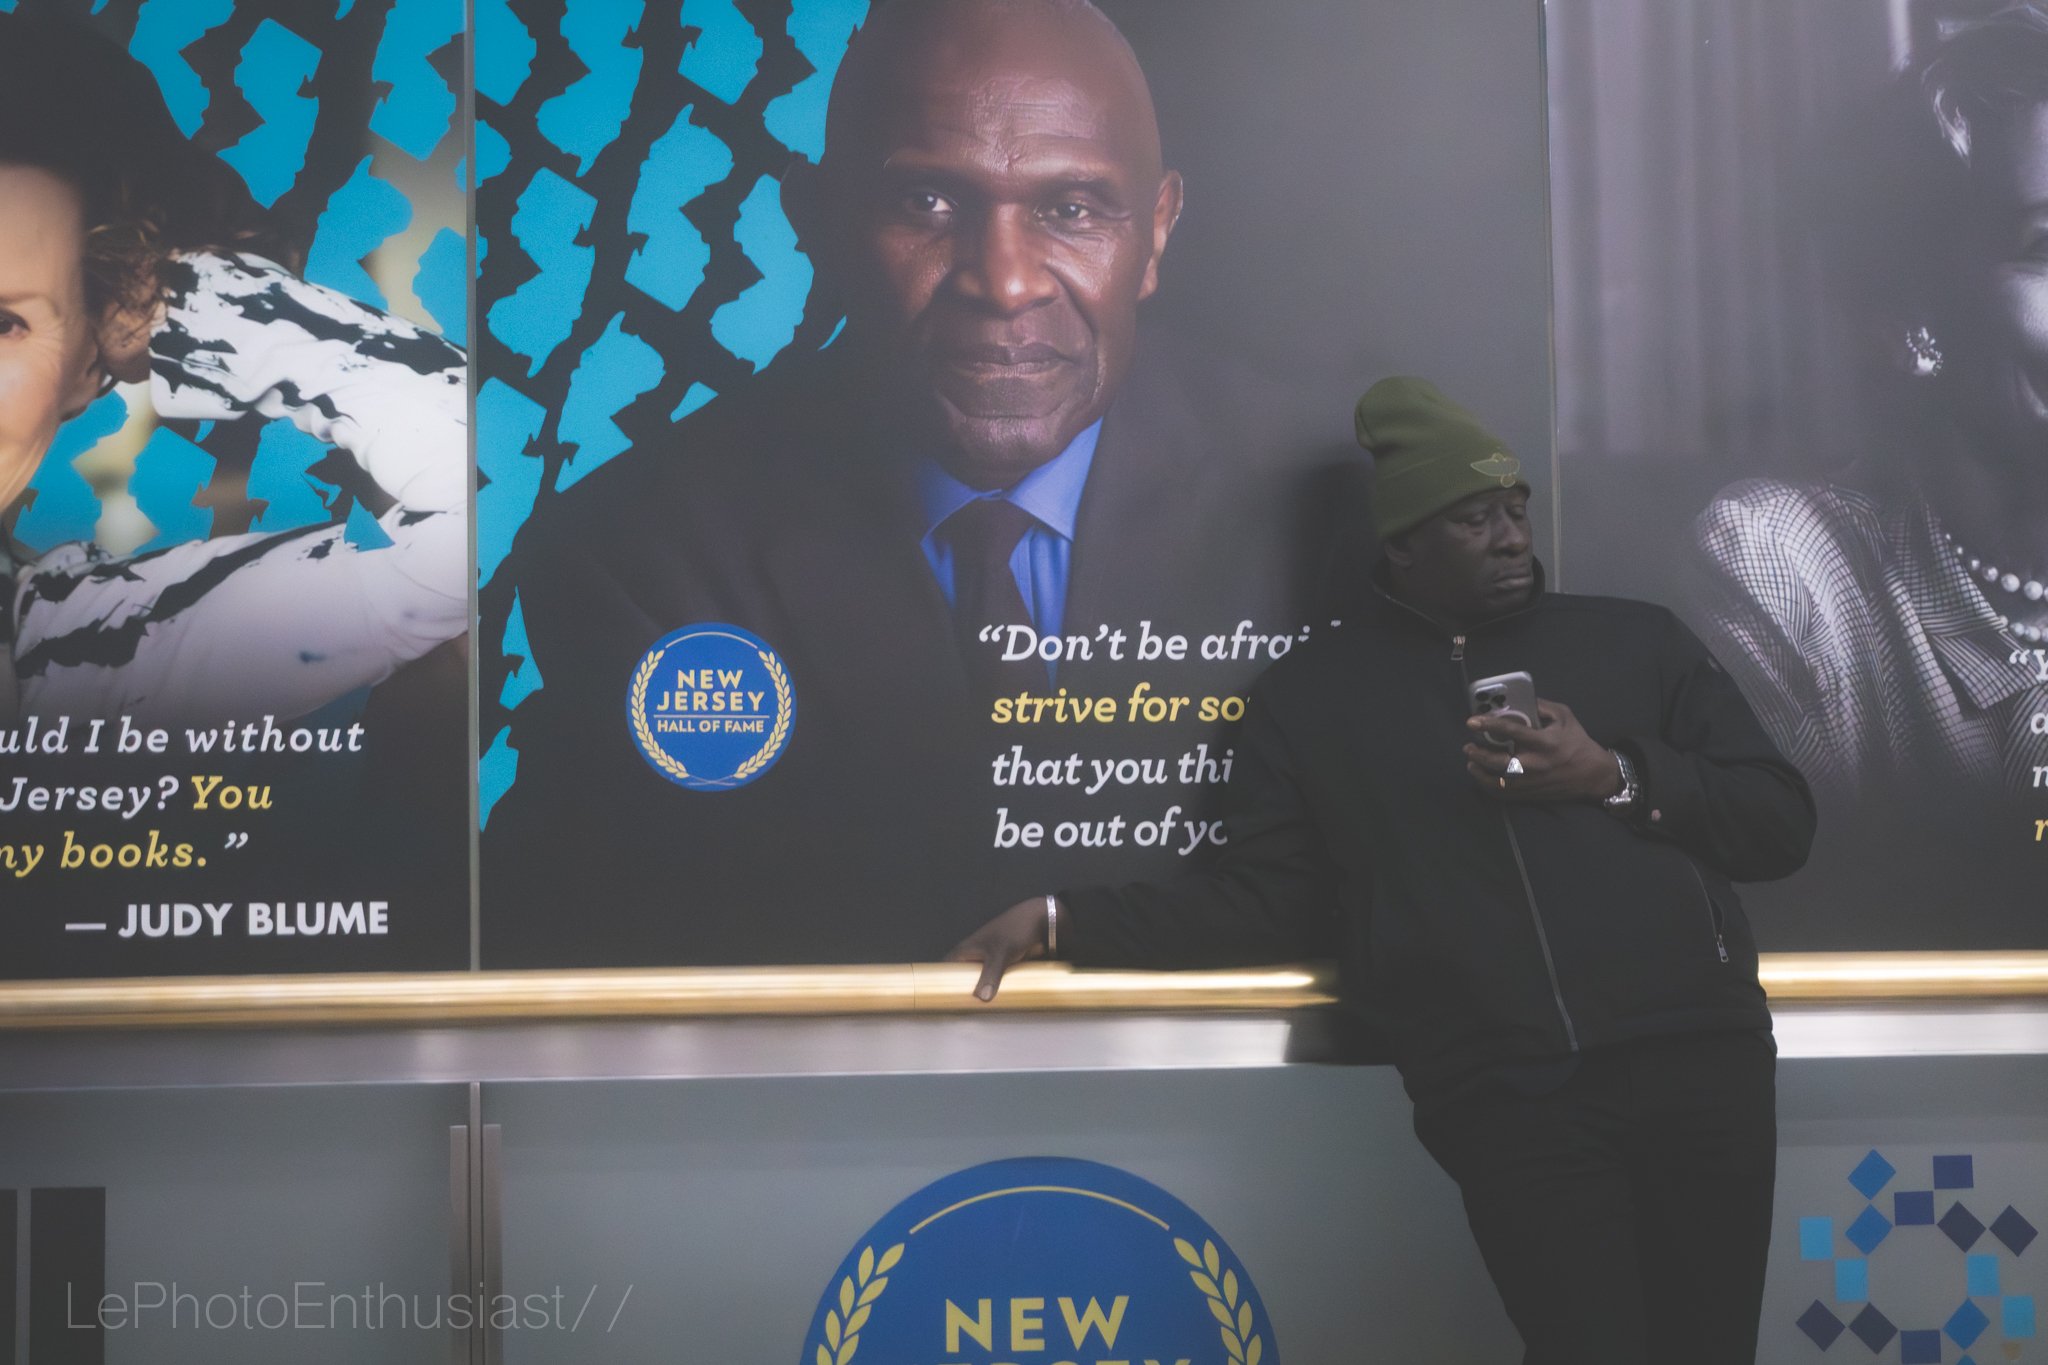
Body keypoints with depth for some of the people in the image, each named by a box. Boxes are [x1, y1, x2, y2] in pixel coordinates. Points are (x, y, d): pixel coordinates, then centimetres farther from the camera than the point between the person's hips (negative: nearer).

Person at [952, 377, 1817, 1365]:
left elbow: (1780, 822, 12)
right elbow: (1262, 905, 11)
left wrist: (1616, 778, -3)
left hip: (1694, 1052, 2)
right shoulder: (1311, 693, 14)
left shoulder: (1638, 640, 16)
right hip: (1507, 1091, -2)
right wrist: (1062, 919, 2)